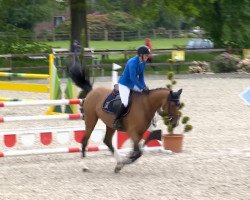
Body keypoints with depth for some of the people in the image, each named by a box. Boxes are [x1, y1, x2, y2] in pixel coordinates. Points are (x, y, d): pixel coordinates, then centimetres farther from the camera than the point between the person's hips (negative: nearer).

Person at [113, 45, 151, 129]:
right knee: (125, 103, -24)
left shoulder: (143, 62, 0)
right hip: (124, 84, -9)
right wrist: (142, 88, -29)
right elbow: (133, 78, -29)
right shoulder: (133, 63, -26)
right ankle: (116, 120, -9)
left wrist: (144, 86, -5)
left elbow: (141, 76, 8)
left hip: (133, 84, 9)